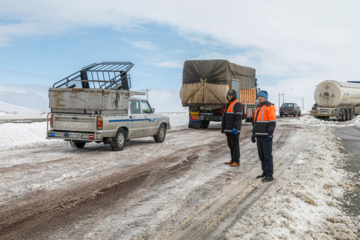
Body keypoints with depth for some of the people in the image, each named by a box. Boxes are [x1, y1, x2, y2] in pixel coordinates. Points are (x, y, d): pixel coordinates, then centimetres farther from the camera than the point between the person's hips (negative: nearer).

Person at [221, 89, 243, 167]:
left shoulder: (237, 104, -11)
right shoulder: (230, 104, 20)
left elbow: (238, 116, -19)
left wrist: (235, 128, -25)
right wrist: (224, 127, 22)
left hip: (233, 129, -10)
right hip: (229, 129, 10)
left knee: (235, 145, -6)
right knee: (230, 145, 12)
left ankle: (237, 162, -2)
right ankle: (233, 160, 20)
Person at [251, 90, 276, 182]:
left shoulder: (269, 107, -6)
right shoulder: (258, 108, 20)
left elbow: (272, 122, -14)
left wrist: (270, 133, -21)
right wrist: (253, 134, 20)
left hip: (266, 136, -8)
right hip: (259, 136, 8)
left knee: (267, 155, -7)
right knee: (261, 155, 12)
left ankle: (269, 175, -4)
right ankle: (265, 172, 21)